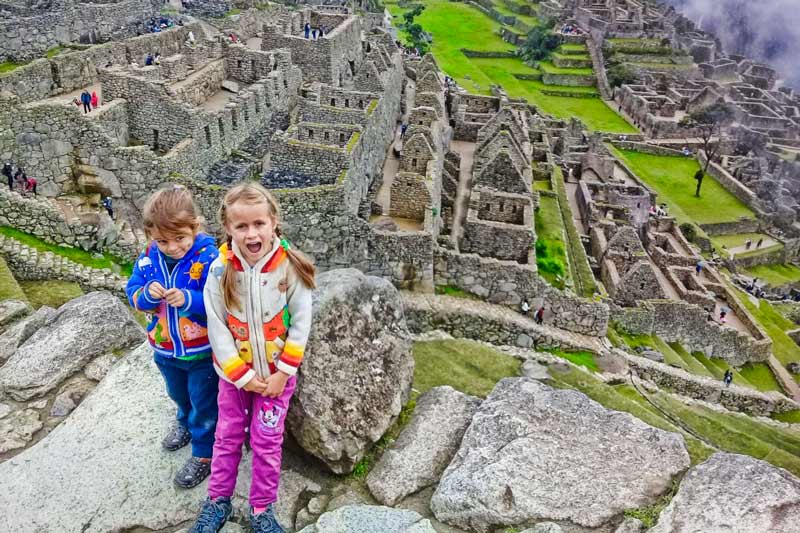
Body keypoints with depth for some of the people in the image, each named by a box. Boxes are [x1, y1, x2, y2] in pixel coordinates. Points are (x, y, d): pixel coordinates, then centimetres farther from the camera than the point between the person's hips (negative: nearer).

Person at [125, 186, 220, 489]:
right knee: (178, 394, 32)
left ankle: (203, 454, 34)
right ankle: (185, 423, 61)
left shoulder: (208, 259, -26)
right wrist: (147, 294, -25)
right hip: (165, 349, 6)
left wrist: (188, 299, -39)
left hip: (203, 352, -6)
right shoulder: (148, 258, -9)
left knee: (203, 404, 14)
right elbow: (132, 294, -3)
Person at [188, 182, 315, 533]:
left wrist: (282, 372, -12)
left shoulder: (289, 266, -19)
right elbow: (217, 327, -11)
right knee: (227, 437, 18)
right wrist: (242, 375, -12)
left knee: (267, 442, 10)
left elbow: (300, 323, -12)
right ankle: (218, 501, 39)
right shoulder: (220, 269, -16)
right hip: (233, 373, 1)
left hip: (276, 372, -1)